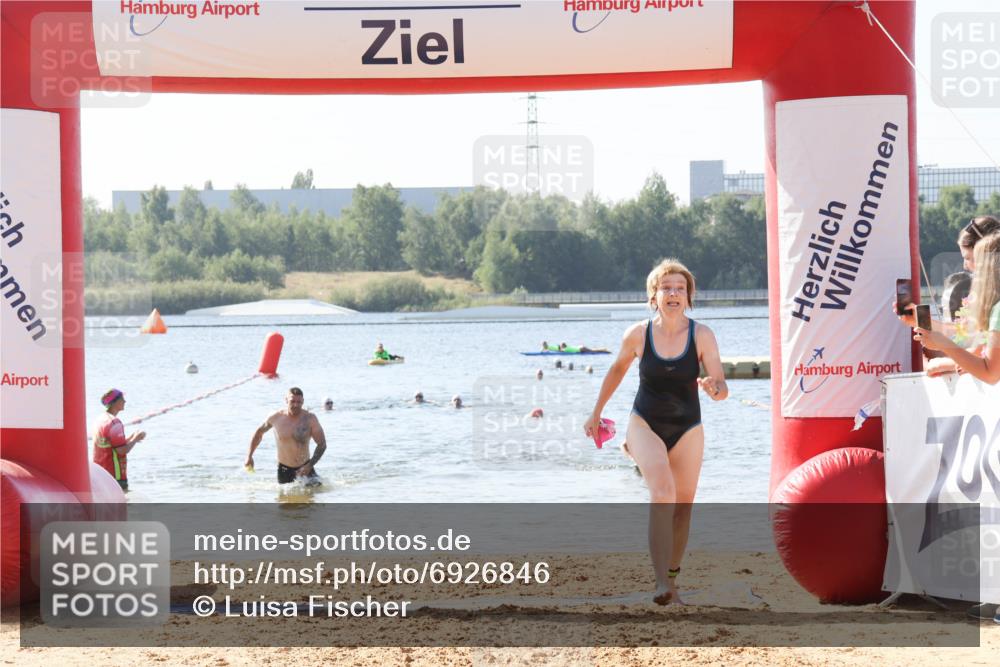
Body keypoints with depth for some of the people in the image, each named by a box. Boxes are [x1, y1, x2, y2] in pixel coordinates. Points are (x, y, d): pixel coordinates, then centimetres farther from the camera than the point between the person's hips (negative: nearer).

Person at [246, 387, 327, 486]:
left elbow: (322, 444, -9)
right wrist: (249, 456, 13)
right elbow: (259, 432, 14)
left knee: (316, 486, -18)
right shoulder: (276, 418, -6)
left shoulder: (309, 418, -10)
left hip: (305, 467, -1)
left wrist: (309, 465, -19)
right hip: (284, 469, 1)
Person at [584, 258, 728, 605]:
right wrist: (596, 413, 17)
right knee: (662, 492, -25)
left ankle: (672, 579, 28)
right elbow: (617, 370, 10)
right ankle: (661, 582, -32)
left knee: (683, 508, 8)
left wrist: (715, 389, -36)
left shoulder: (702, 335, -11)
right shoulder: (638, 334, -9)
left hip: (687, 430, 2)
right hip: (645, 424, -2)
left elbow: (722, 387, -12)